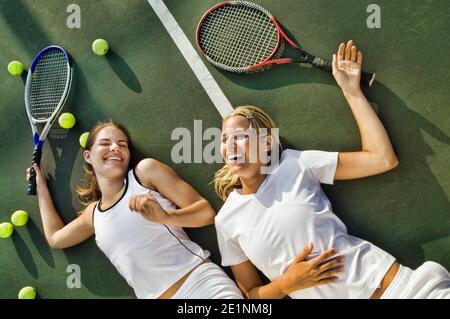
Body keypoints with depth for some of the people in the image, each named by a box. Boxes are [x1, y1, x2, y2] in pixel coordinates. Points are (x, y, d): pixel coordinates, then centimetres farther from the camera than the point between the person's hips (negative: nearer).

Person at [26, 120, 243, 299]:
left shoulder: (146, 170, 1)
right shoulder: (93, 214, 16)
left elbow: (207, 212, -2)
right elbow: (55, 238, 34)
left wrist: (166, 217, -21)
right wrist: (41, 187, 35)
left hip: (202, 283, -5)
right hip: (154, 296, 6)